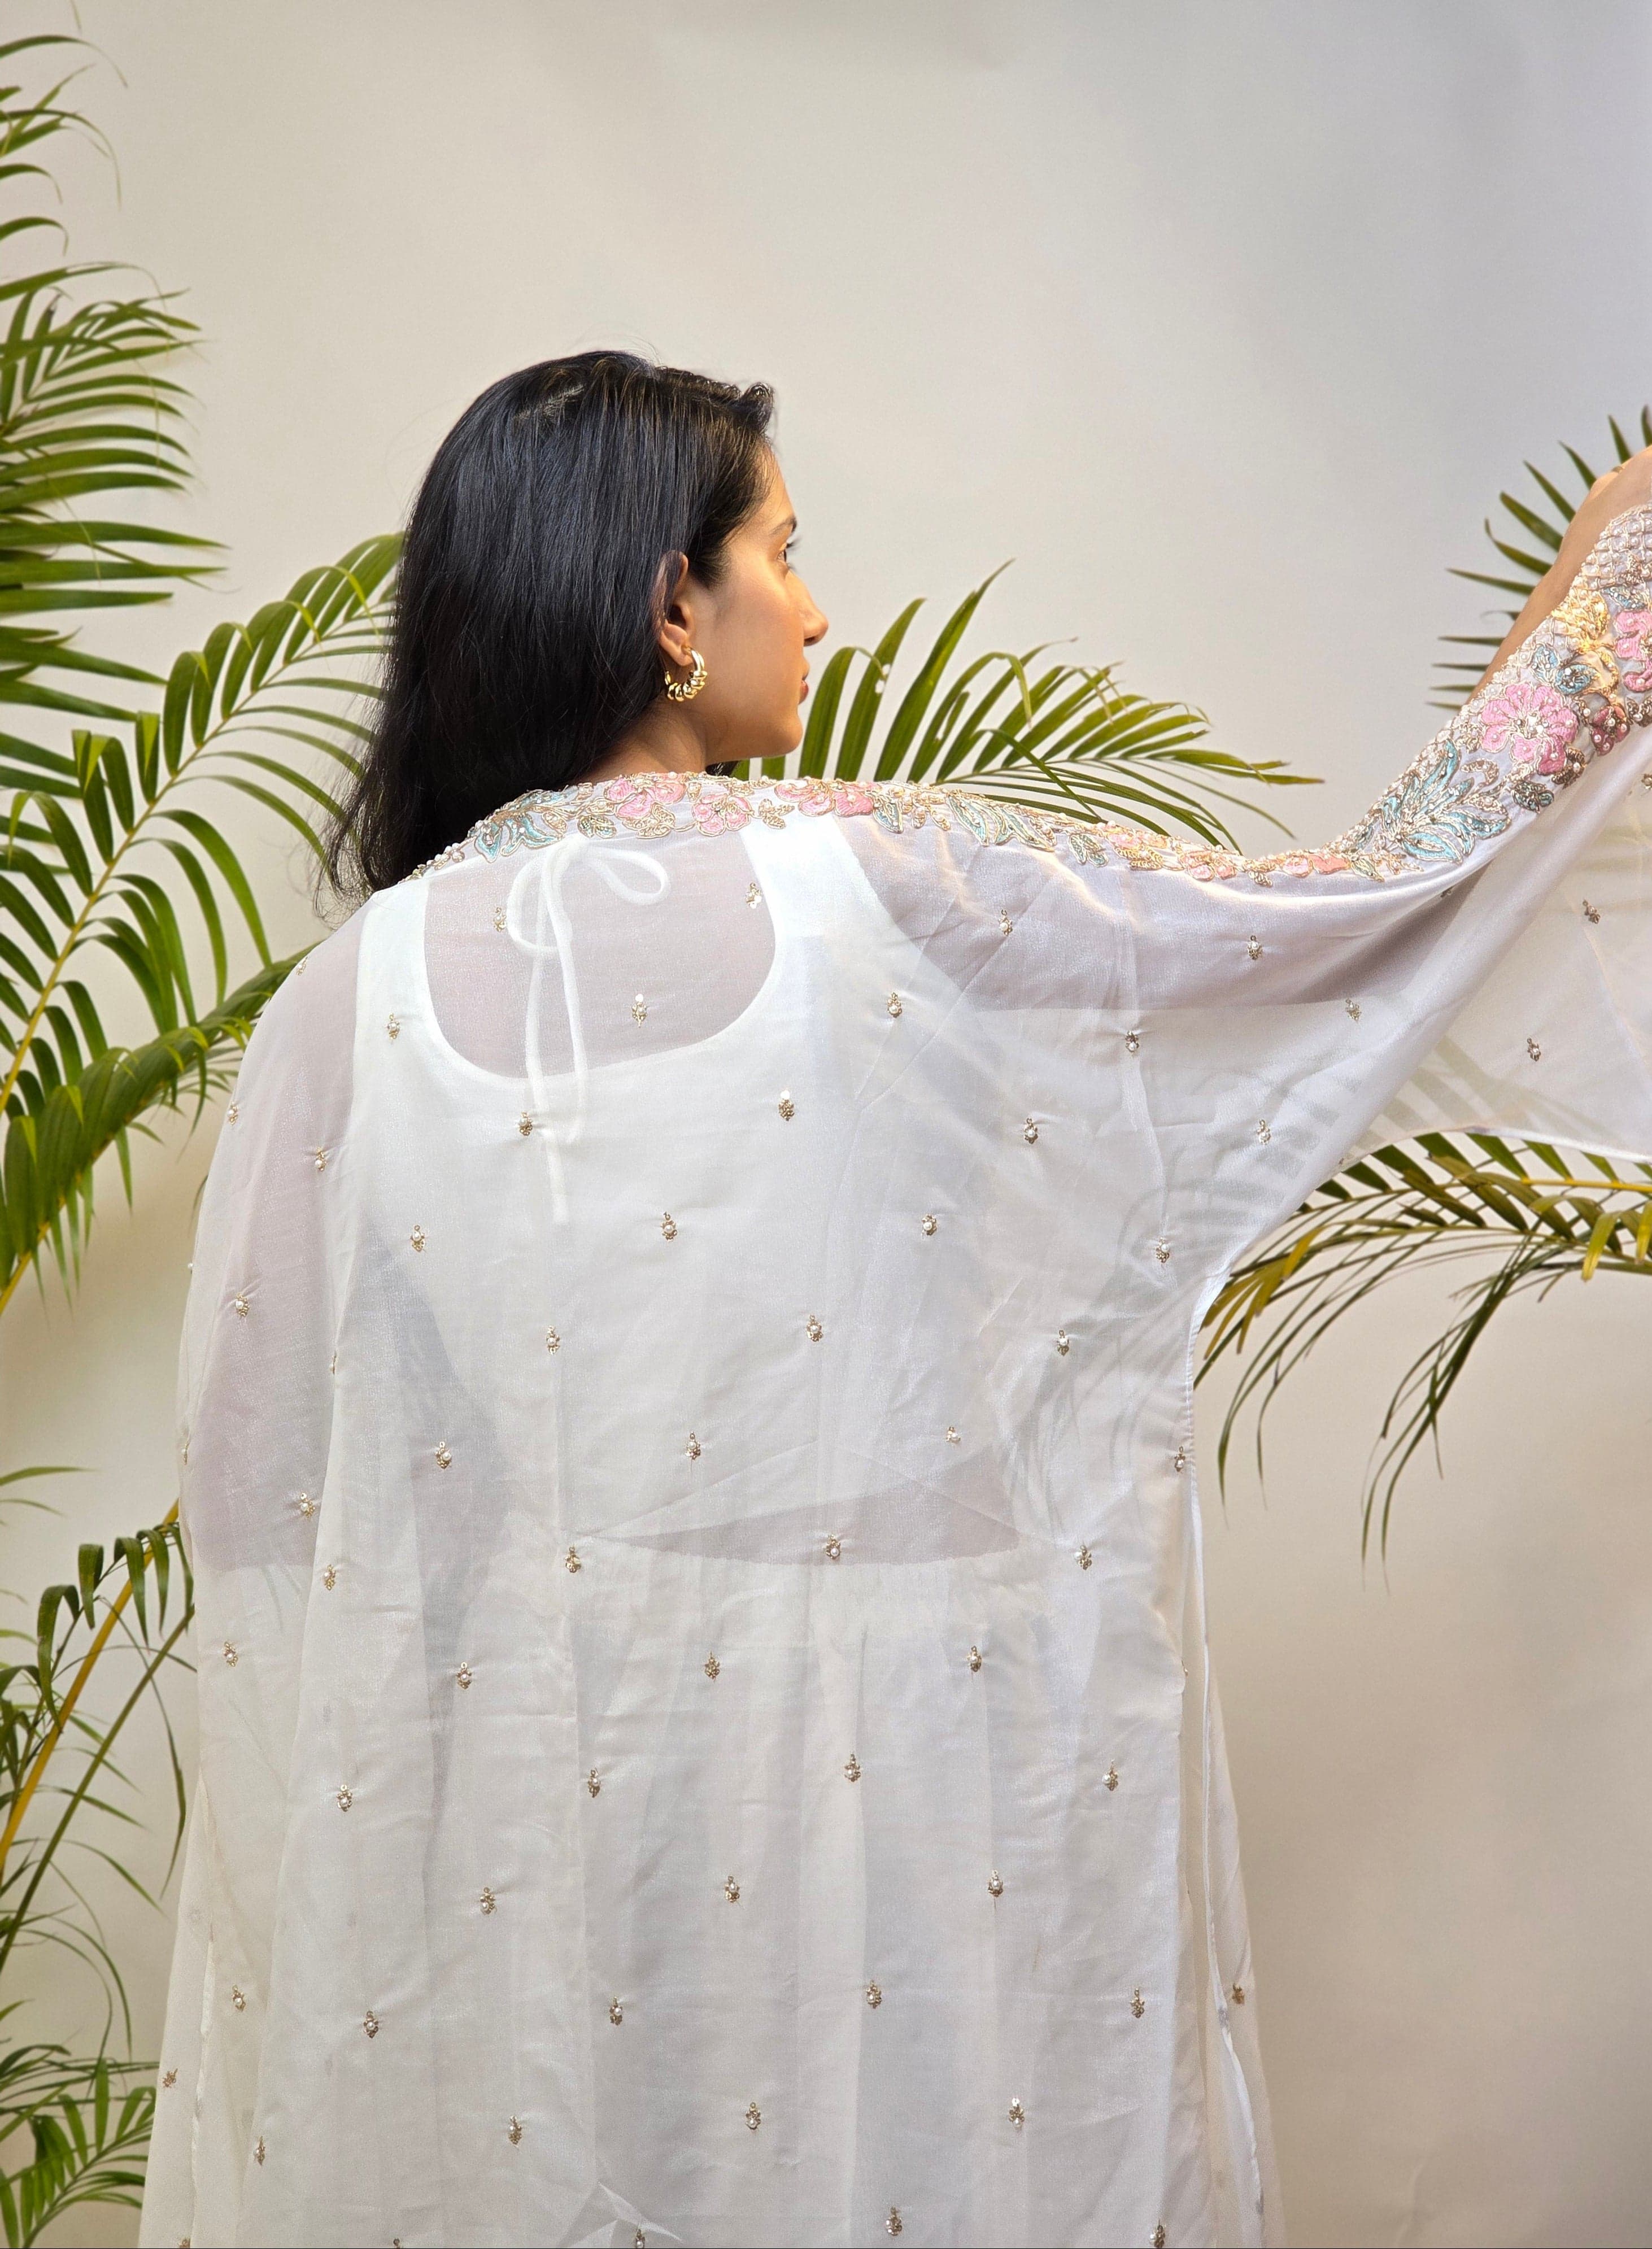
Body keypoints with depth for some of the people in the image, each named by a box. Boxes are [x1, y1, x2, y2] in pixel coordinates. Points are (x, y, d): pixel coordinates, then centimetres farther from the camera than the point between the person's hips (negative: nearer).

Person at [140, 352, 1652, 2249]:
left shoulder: (356, 1000, -8)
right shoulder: (889, 895, -15)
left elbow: (249, 1475, -2)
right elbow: (1390, 894, -7)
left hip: (525, 1772, 3)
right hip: (893, 1745, -2)